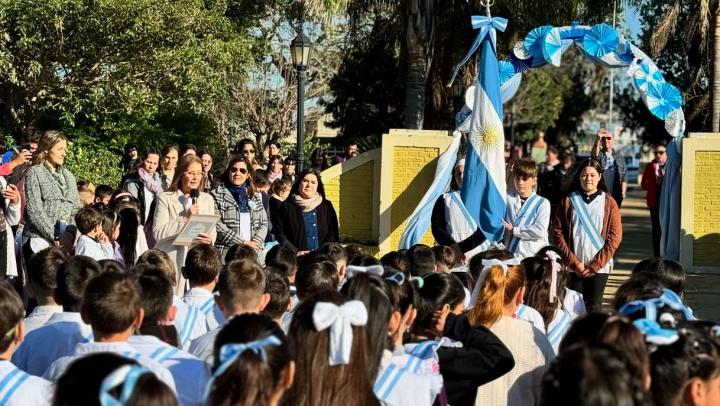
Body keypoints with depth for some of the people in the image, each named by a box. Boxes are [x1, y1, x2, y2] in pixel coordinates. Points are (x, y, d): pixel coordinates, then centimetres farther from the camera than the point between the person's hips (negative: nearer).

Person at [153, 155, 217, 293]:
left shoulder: (207, 199, 16)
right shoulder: (165, 198, 3)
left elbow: (213, 231, 11)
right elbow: (158, 232, -8)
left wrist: (210, 239, -12)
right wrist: (185, 218, -14)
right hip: (171, 260, -3)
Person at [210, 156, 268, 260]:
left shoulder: (255, 196, 20)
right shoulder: (217, 195, 4)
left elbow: (264, 223, 15)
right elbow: (216, 224, -7)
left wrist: (256, 242, -5)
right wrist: (242, 242, -10)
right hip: (226, 251, -4)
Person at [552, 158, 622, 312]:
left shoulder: (609, 203, 5)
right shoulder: (568, 201, 6)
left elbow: (615, 236, 0)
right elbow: (557, 232, 1)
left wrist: (595, 265, -7)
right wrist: (574, 262, -7)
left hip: (599, 267, 0)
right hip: (573, 267, 0)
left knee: (593, 308, 0)